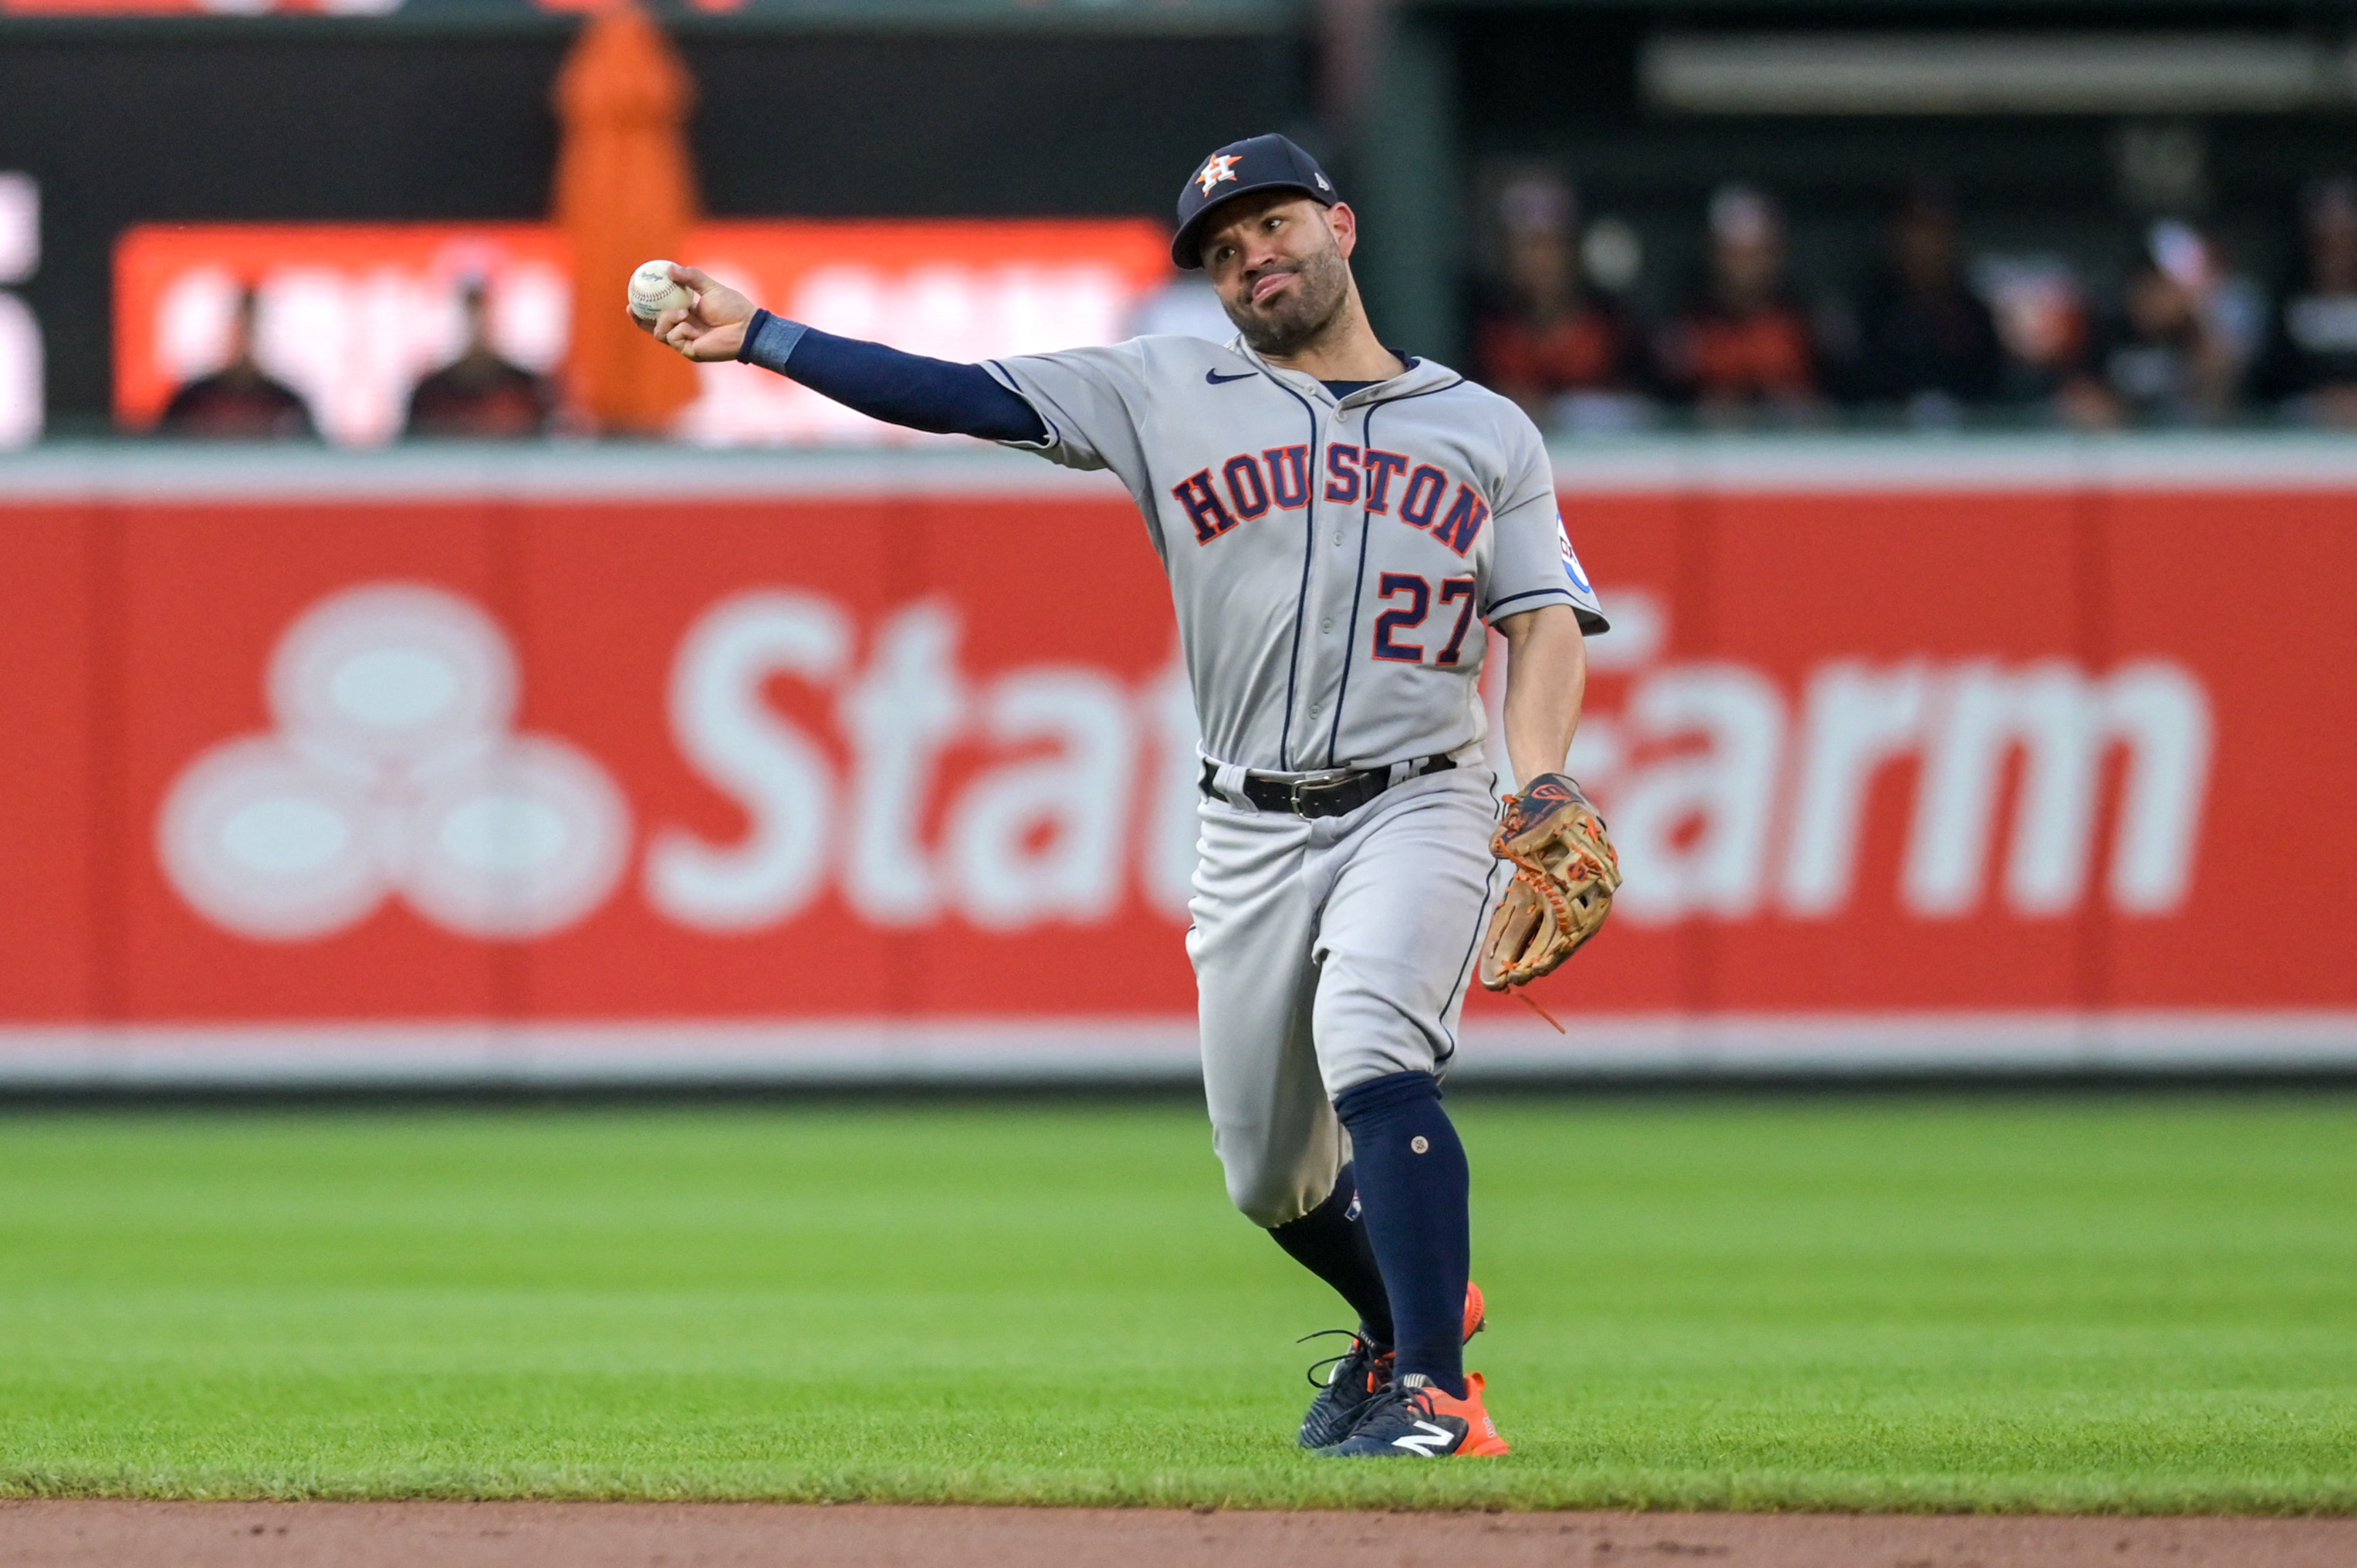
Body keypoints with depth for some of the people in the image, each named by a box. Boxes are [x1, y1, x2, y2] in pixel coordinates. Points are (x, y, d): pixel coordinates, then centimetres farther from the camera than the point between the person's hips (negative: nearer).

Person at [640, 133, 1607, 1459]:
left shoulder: (1486, 430, 10)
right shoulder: (1173, 396, 9)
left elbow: (1546, 617, 3)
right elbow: (964, 396, 4)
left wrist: (1544, 781, -15)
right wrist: (760, 339, -3)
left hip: (1417, 806, -3)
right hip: (1250, 835, 3)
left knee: (1368, 1050, -29)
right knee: (1272, 1176, 7)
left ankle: (1433, 1393, -28)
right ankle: (1413, 1313, 38)